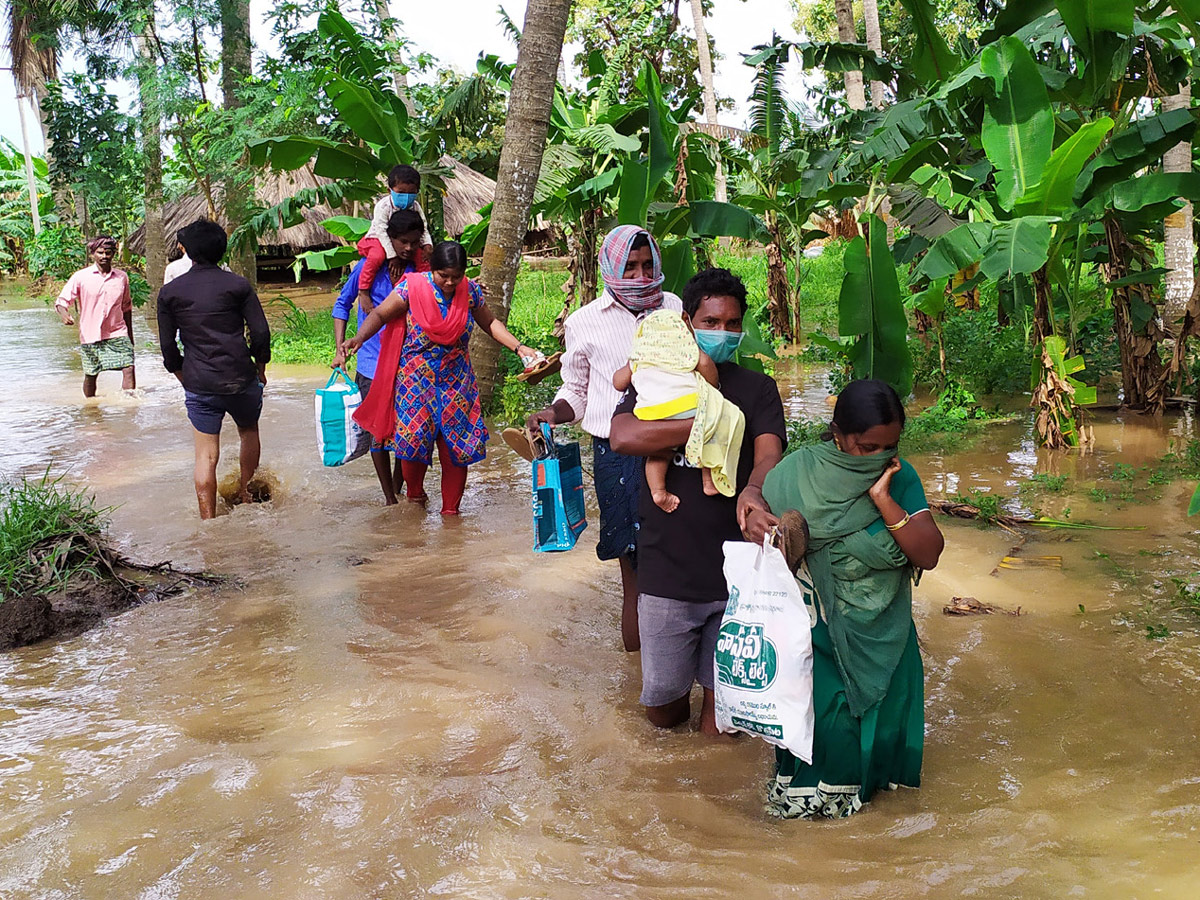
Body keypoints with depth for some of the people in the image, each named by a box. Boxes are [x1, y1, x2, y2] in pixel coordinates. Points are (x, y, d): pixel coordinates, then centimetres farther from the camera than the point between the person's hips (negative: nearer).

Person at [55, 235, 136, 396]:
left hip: (117, 334, 1)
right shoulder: (81, 277, -4)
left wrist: (130, 335, 19)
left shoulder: (122, 277, 5)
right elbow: (61, 301, -5)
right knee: (90, 375, 8)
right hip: (90, 336, -1)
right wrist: (64, 314, -28)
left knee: (129, 368, -14)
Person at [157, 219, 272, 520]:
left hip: (199, 385, 0)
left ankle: (209, 521, 3)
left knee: (206, 455, 4)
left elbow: (168, 346, 5)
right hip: (241, 379, 0)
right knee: (249, 433, 26)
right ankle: (245, 492, 38)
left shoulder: (169, 292, 3)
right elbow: (261, 332, -4)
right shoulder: (238, 285, -1)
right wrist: (260, 368, 11)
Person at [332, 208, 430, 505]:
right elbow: (342, 305, 6)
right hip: (373, 365, -2)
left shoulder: (421, 270, 3)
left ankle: (398, 488, 27)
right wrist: (340, 350, -2)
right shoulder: (369, 266, -2)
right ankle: (389, 498, 11)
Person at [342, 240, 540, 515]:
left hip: (455, 382, 2)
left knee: (456, 446, 1)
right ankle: (415, 494, 28)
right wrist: (359, 338, -29)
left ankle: (450, 509, 17)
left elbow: (490, 323, 13)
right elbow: (380, 314, -11)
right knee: (412, 439, -2)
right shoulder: (413, 287, -11)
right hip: (416, 380, -2)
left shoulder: (470, 291, -2)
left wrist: (519, 347, 2)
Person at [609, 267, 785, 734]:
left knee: (724, 692, 10)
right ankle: (679, 700, 45)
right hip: (667, 569, 0)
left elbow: (769, 453, -13)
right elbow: (623, 437, -15)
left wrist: (754, 491, -37)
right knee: (661, 705, 9)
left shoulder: (756, 388, 5)